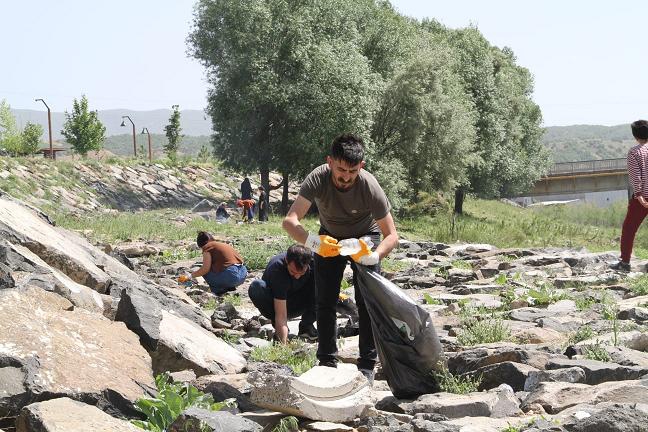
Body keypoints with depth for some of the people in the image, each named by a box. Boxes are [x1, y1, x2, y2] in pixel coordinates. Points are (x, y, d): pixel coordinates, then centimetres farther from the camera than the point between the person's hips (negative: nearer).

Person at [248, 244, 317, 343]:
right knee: (256, 287, -34)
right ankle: (278, 330, -14)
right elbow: (281, 315, -38)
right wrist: (284, 344, -46)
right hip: (275, 304, -3)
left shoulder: (313, 259, -24)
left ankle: (306, 326, -9)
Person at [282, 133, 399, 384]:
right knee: (325, 302, -1)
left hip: (365, 237, -2)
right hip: (330, 237, 2)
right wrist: (313, 242, -59)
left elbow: (392, 236, -30)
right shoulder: (318, 179, -34)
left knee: (367, 301, -10)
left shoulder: (370, 187, -35)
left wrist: (374, 256, -51)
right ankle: (327, 361, 10)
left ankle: (367, 365, -2)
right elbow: (290, 221, -40)